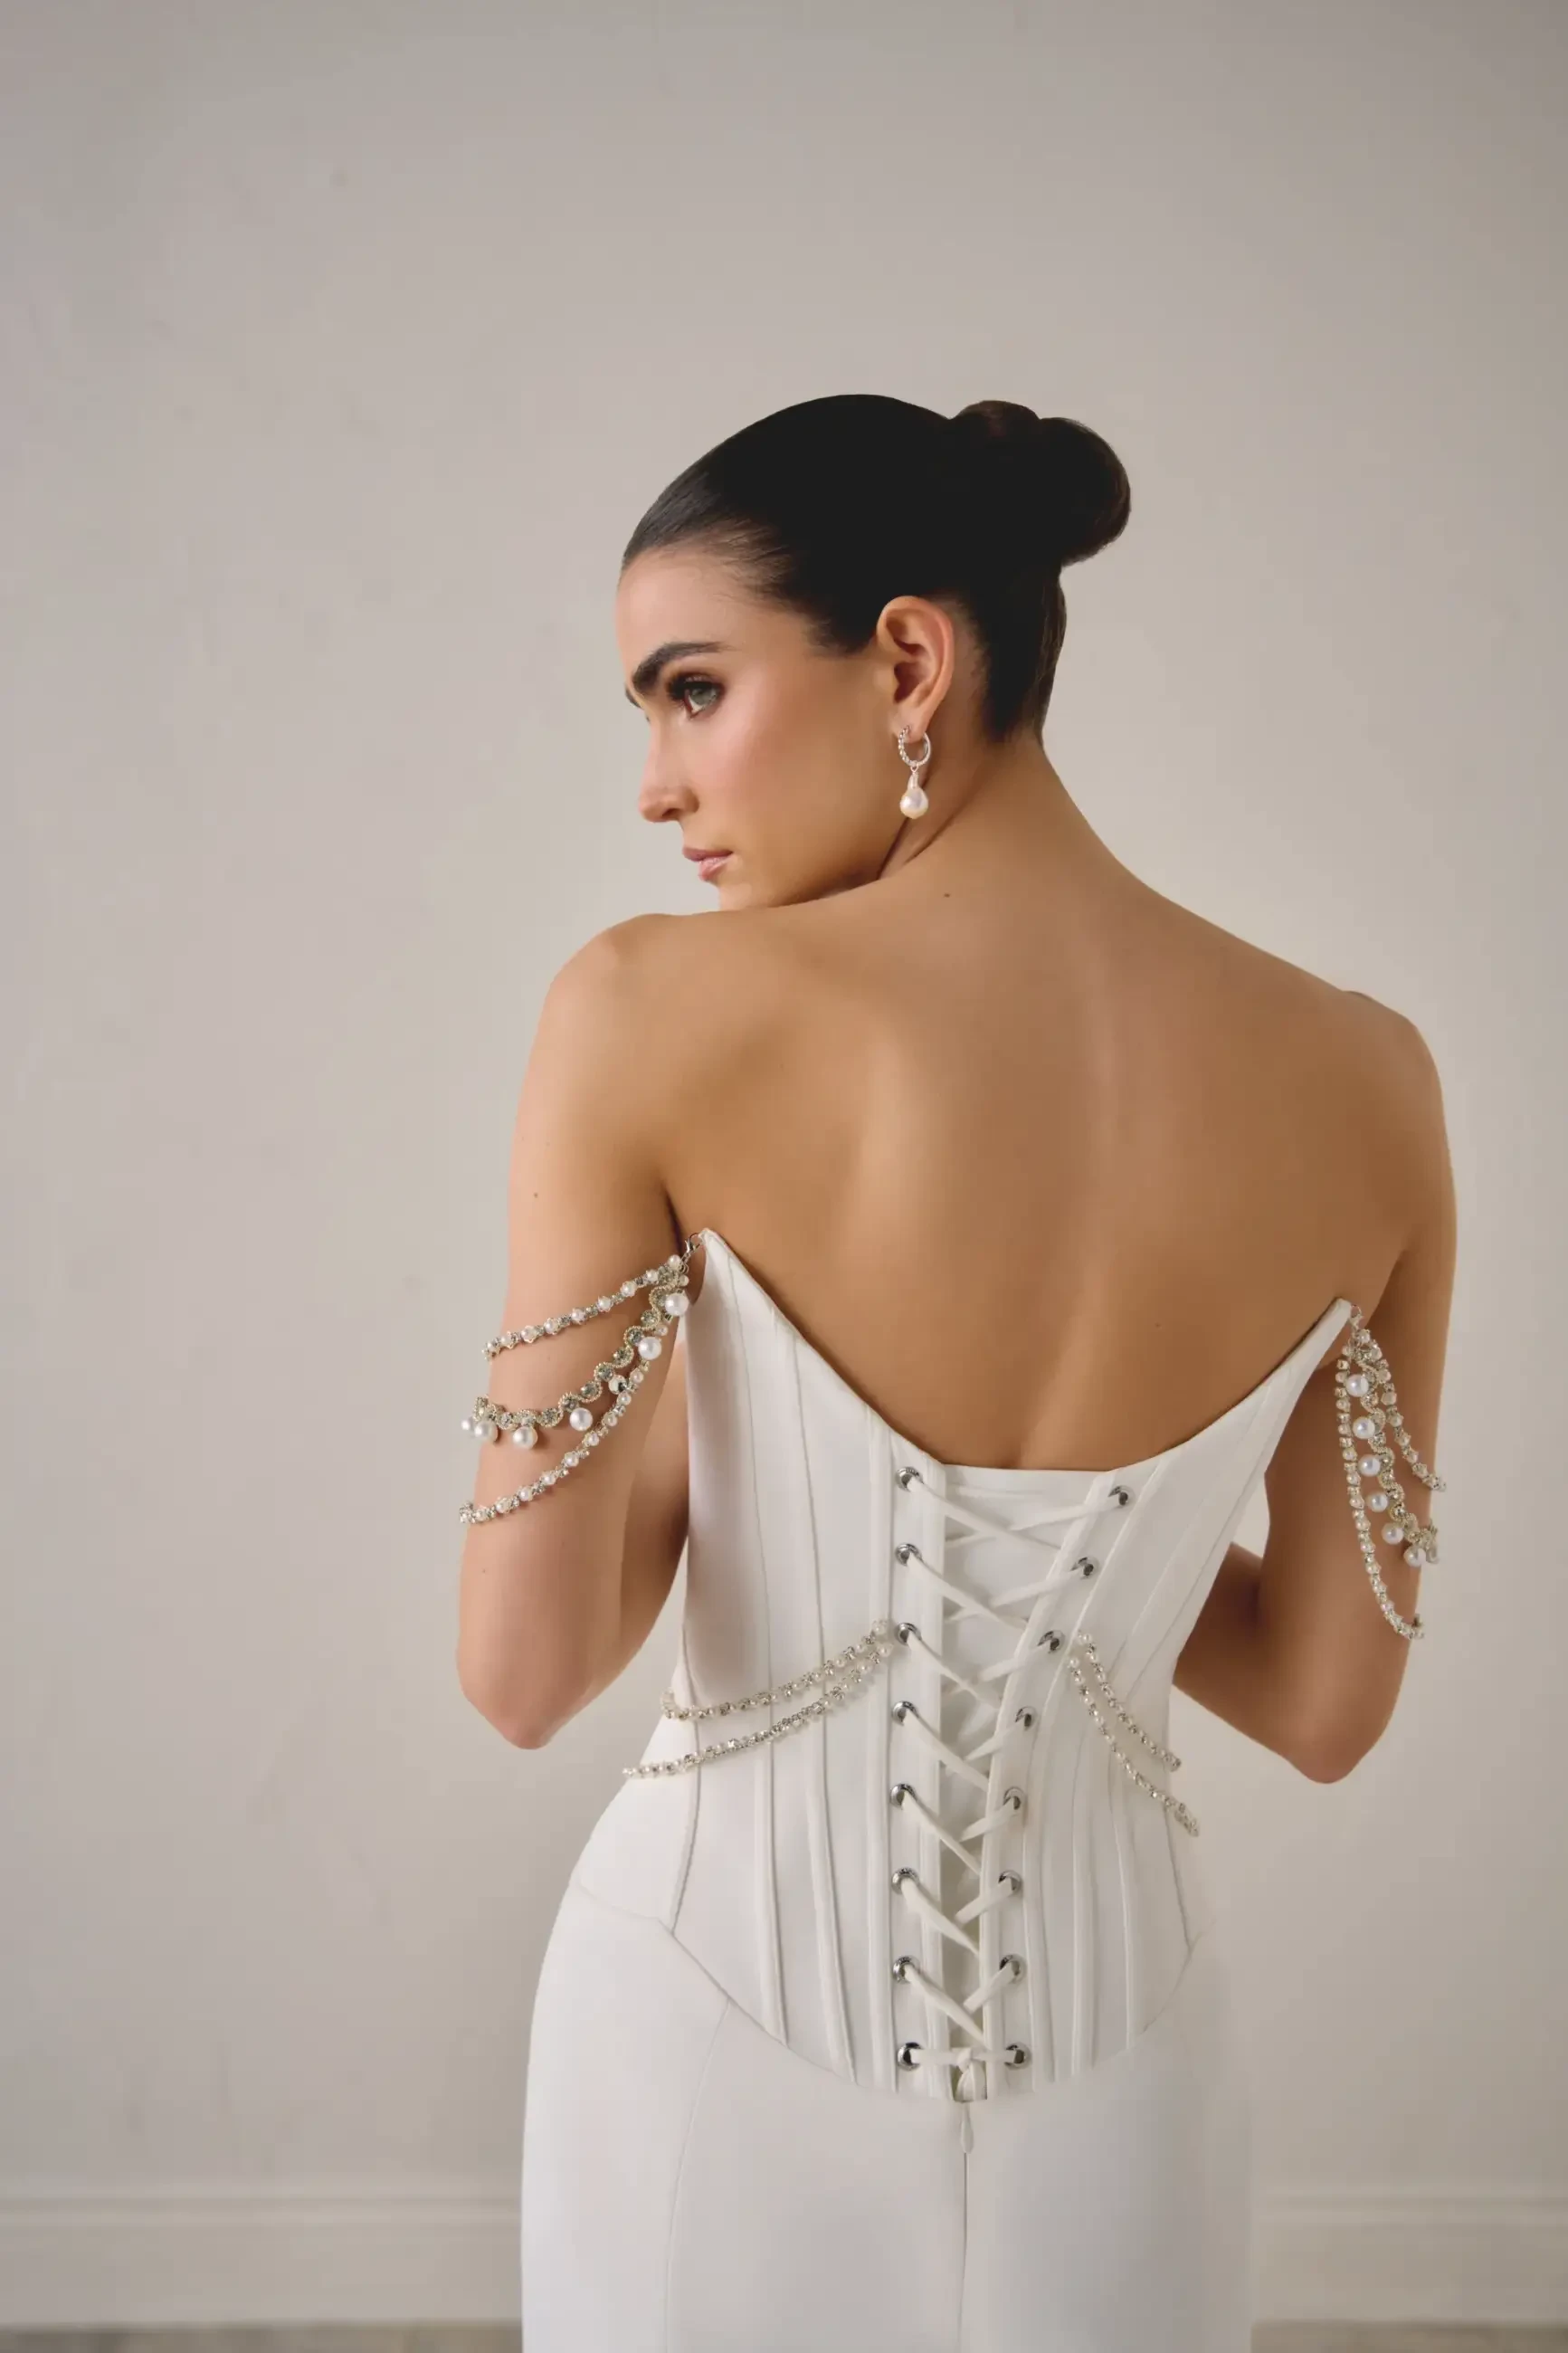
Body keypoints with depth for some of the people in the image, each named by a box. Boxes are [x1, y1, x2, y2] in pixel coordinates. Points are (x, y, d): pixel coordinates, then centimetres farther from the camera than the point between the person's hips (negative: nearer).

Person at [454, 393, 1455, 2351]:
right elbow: (1327, 1705, -3)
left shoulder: (652, 1011, -20)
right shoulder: (1363, 1082, -10)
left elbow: (525, 1674, -17)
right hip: (1103, 2037, 2)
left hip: (721, 2010, -1)